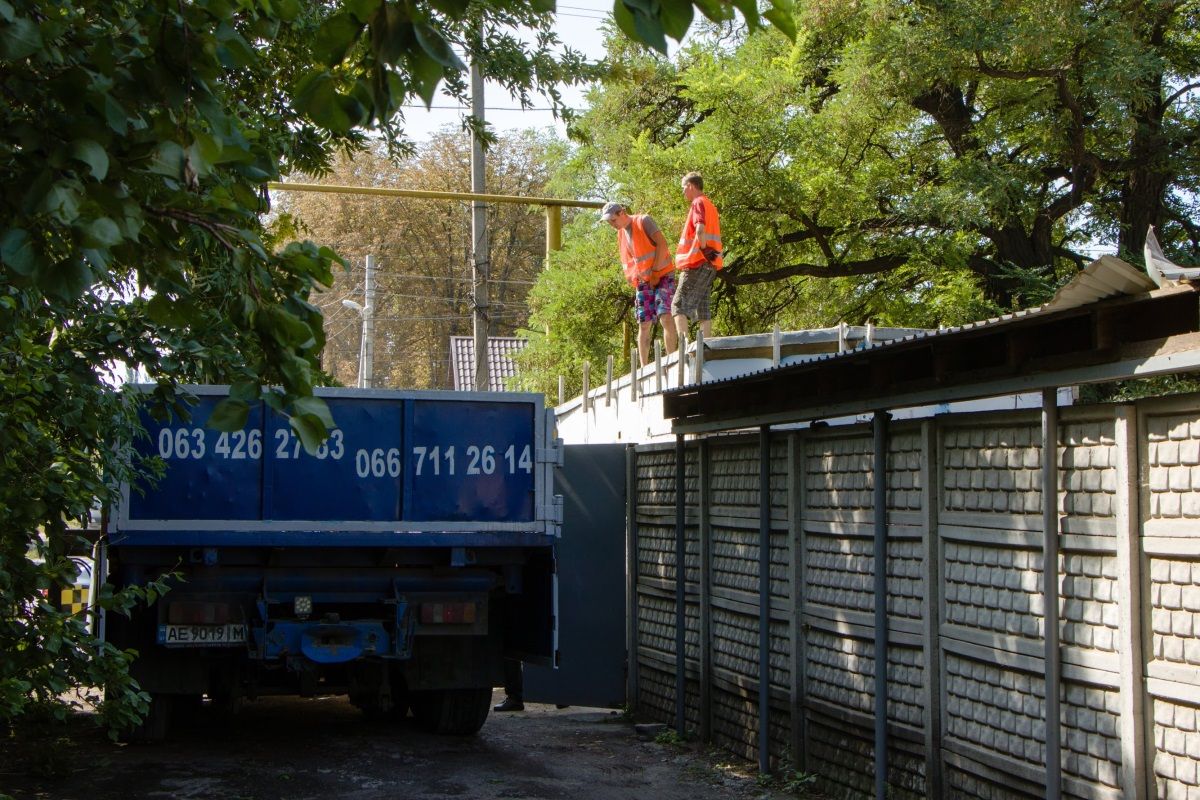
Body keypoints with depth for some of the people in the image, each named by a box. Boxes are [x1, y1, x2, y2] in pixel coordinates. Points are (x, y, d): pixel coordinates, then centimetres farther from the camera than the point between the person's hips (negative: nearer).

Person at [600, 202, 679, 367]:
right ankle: (644, 367, 4)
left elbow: (662, 243, -15)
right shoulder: (620, 234, 13)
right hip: (642, 282, 6)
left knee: (665, 317, -20)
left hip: (663, 276, -6)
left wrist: (655, 272, -16)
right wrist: (632, 277, 2)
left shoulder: (644, 221, -7)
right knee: (644, 325, 2)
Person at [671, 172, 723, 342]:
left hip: (697, 263, -9)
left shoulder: (698, 203, -7)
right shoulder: (710, 205, 22)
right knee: (701, 306, 10)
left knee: (679, 304, -11)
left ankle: (683, 341, -24)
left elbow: (700, 229, -23)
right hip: (709, 264, 9)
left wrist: (704, 250, -15)